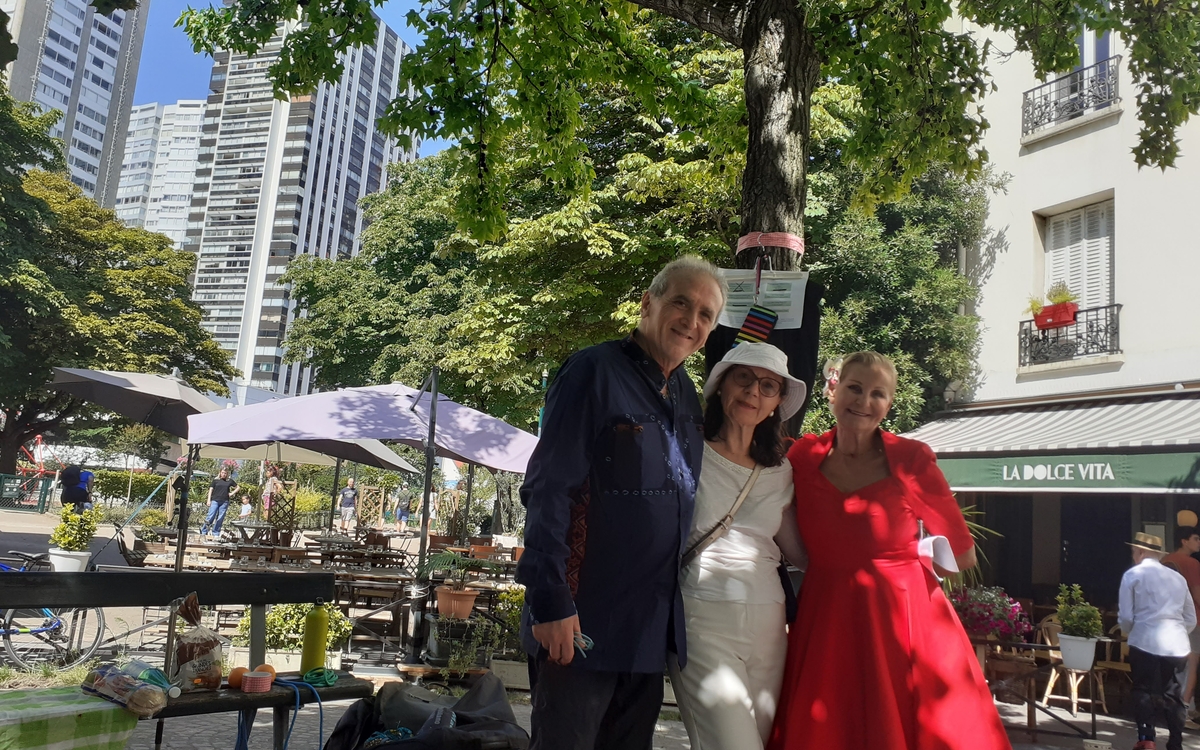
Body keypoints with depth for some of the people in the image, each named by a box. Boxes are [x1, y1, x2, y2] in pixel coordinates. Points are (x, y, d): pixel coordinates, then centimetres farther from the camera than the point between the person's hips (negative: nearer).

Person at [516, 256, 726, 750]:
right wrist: (550, 602, -20)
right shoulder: (595, 371, -11)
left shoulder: (686, 395, 10)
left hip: (652, 629, 7)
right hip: (583, 623, -7)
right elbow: (547, 490, -16)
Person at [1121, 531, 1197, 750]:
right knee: (1174, 696, 11)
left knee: (1144, 692, 7)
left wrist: (1128, 634, 18)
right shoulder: (1178, 578, 14)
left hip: (1145, 643, -4)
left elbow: (1125, 617, -2)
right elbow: (1191, 619, 17)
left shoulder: (1133, 574, 1)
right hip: (1178, 645, 4)